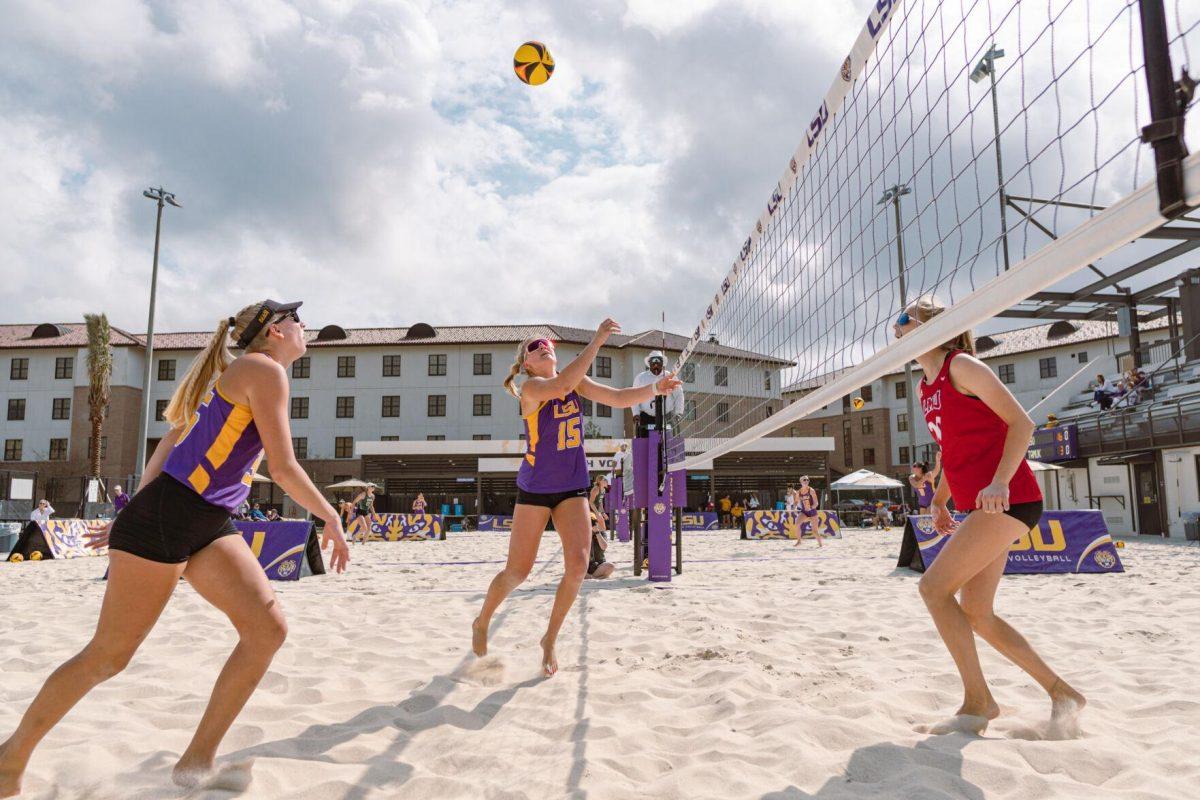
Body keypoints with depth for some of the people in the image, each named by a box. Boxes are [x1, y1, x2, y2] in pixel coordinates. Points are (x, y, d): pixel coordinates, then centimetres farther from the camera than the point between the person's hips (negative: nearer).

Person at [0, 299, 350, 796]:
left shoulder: (239, 376, 19)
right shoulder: (266, 369, -10)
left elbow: (174, 437, 22)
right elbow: (283, 468, -16)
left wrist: (134, 516, 26)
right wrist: (331, 520, -5)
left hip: (209, 526, 9)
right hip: (166, 519, -9)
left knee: (269, 627, -5)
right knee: (109, 655, 2)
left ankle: (199, 759, 5)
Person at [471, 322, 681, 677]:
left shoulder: (577, 382, 2)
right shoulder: (529, 388, -15)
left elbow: (619, 398, -5)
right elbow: (562, 385, -35)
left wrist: (654, 387, -21)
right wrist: (597, 341, -33)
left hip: (573, 487, 4)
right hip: (535, 488, -4)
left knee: (578, 564, -11)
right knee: (518, 571, 3)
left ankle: (549, 640, 9)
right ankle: (481, 623, 32)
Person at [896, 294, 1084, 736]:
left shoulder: (961, 365, -9)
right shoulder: (926, 388, 16)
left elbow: (1021, 422, -14)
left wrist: (999, 481, -26)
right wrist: (939, 499, 23)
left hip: (1007, 499, -9)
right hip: (978, 506, 9)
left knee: (934, 586, -14)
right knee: (975, 613, 8)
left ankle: (978, 701, -3)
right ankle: (1061, 692, 21)